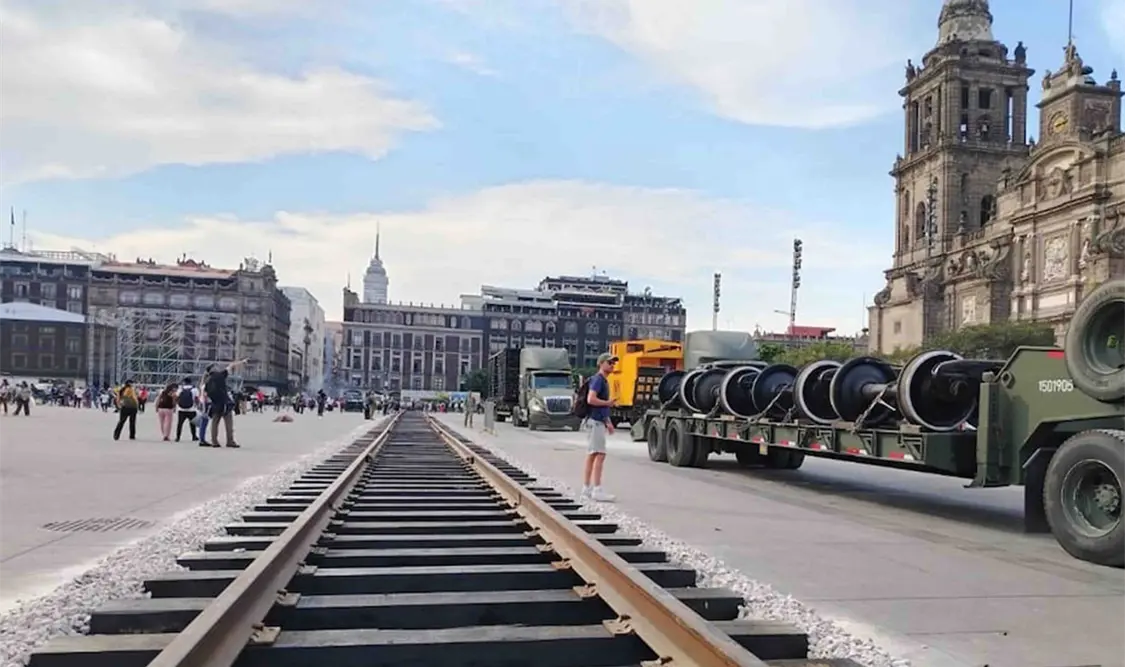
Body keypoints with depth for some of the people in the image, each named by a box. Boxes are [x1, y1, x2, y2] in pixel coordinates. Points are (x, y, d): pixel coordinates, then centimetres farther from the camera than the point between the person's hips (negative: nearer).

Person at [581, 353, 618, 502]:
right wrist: (609, 403, -11)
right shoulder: (598, 379, -11)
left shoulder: (604, 381, 20)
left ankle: (587, 488, 12)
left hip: (599, 421, 10)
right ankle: (597, 490, -15)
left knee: (592, 455, 9)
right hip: (595, 422, -10)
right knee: (600, 455, -13)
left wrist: (608, 422, 21)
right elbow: (591, 400, -24)